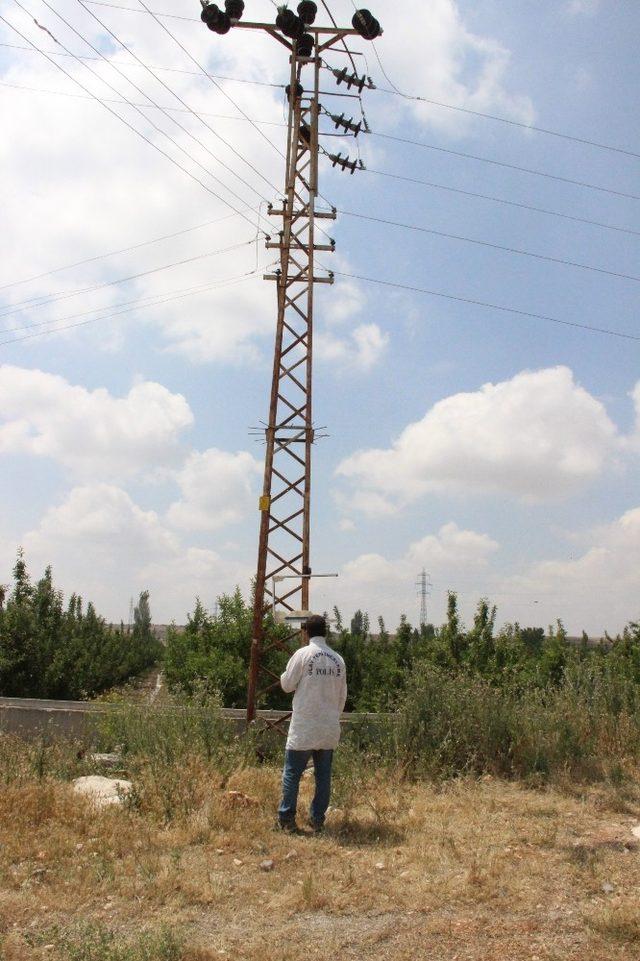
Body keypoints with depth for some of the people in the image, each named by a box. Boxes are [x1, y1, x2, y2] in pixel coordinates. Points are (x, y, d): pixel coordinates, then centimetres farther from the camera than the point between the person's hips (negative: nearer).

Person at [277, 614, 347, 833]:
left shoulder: (303, 654, -10)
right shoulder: (338, 660, 4)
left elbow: (286, 685, -2)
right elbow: (342, 696, 10)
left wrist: (286, 674, 18)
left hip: (304, 727, -4)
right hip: (330, 729, 4)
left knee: (292, 773, 5)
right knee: (323, 775, 12)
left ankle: (286, 818, 7)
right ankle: (318, 819, 16)